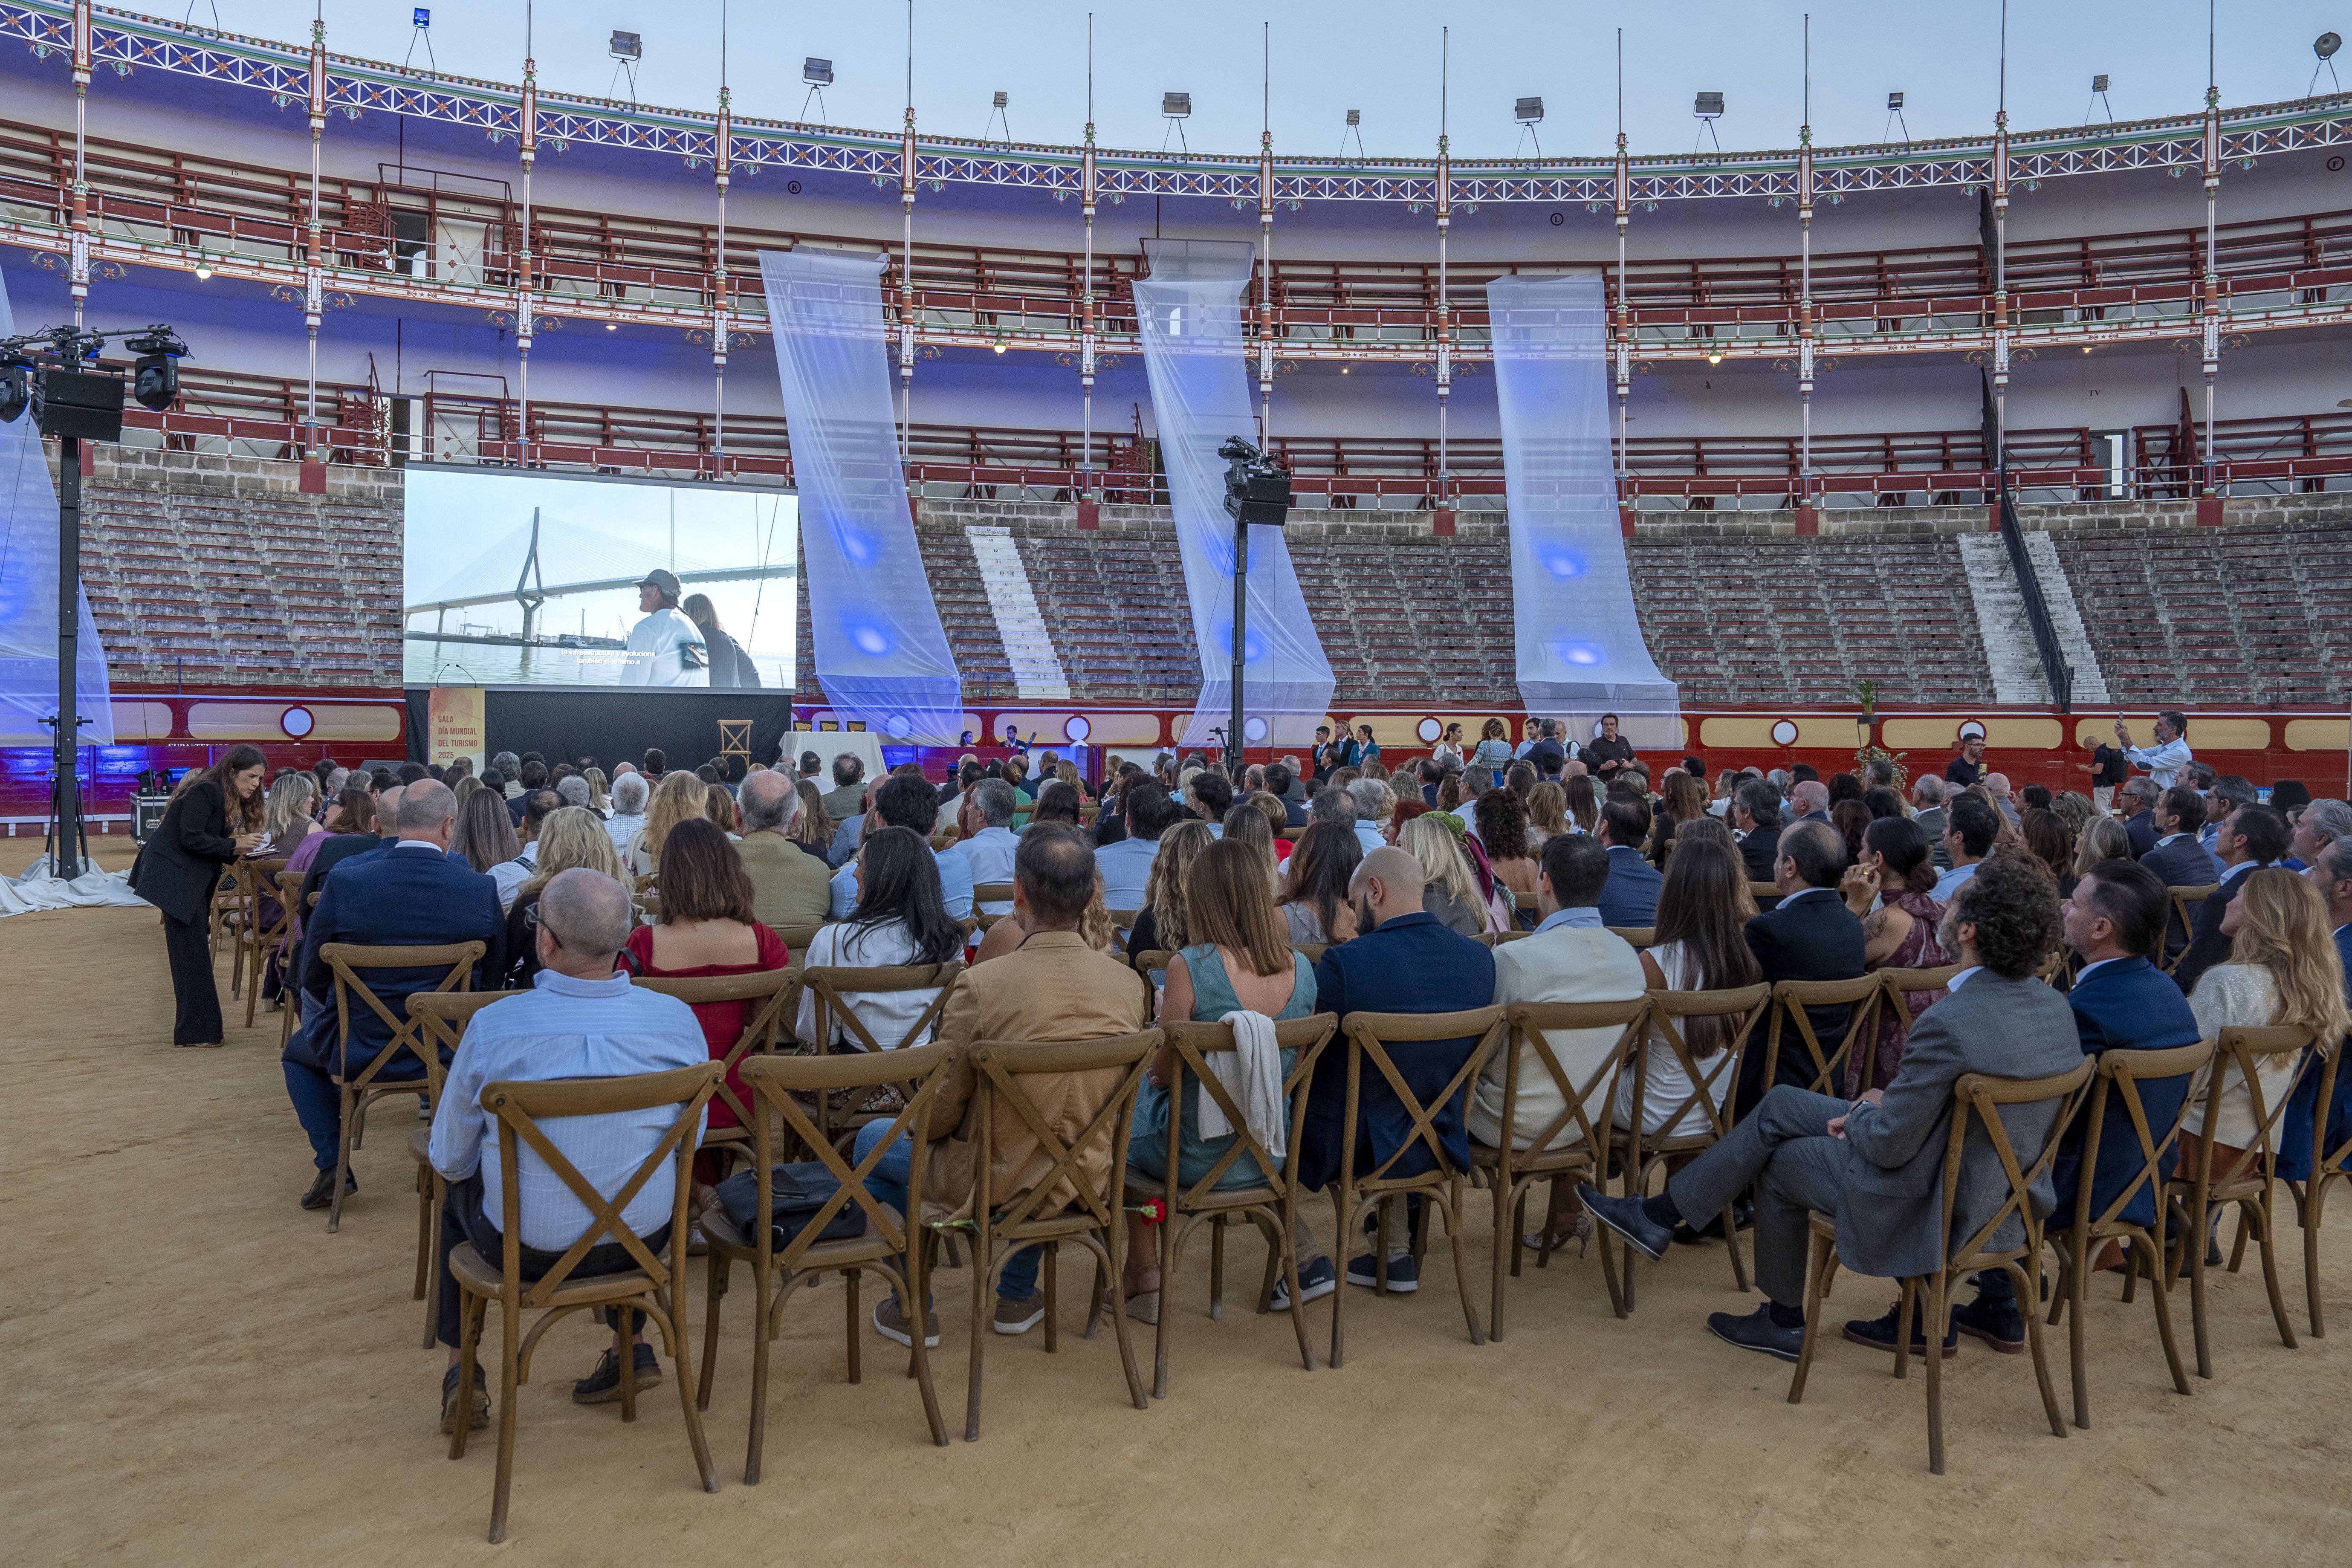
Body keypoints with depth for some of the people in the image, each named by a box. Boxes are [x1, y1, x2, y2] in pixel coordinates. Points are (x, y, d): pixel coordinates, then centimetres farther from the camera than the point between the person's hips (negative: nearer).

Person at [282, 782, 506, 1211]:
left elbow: (311, 976, -3)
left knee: (299, 1050, 33)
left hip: (360, 1051, 0)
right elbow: (493, 974, 1)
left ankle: (332, 1165, 23)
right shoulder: (483, 889, -13)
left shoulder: (344, 882, -15)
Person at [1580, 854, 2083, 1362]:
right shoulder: (2054, 1005, -3)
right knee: (1781, 1105, 14)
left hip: (1934, 1212, -8)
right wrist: (1888, 1102, 9)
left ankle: (1784, 1322, 36)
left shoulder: (1948, 1024, -32)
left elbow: (1889, 1146, -24)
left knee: (1784, 1159, 17)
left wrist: (1863, 1112, -2)